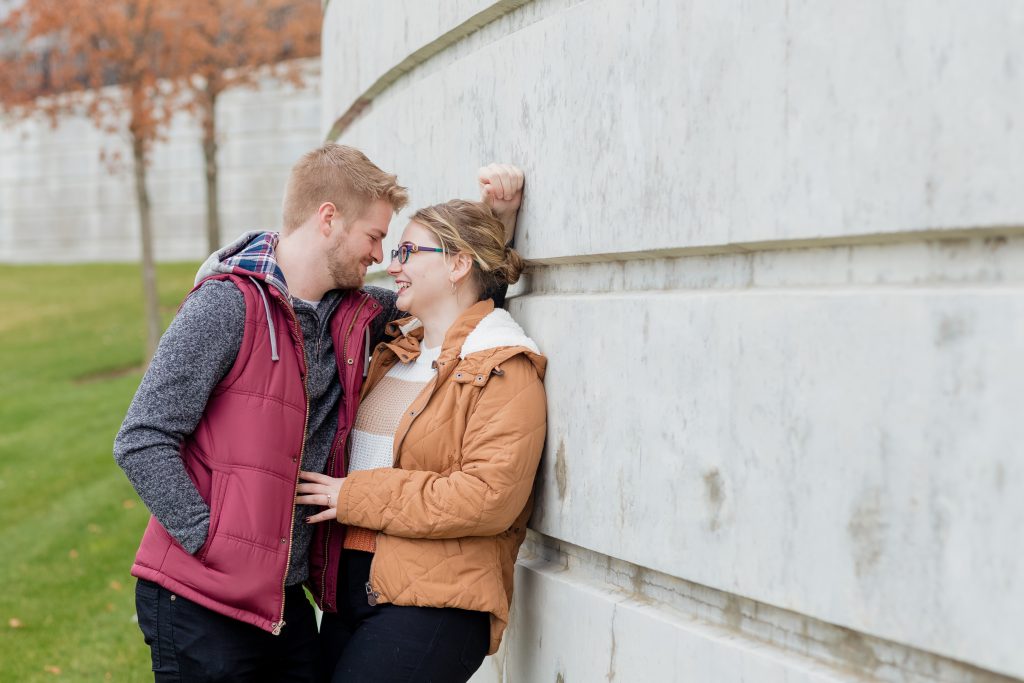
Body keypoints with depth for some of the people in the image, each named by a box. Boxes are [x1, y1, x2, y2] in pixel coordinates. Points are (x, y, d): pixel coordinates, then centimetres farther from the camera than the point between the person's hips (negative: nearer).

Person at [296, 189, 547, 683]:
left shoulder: (504, 368, -9)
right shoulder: (394, 351, 16)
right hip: (351, 586, 8)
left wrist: (355, 496, -15)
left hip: (433, 602, -8)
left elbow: (490, 498, -20)